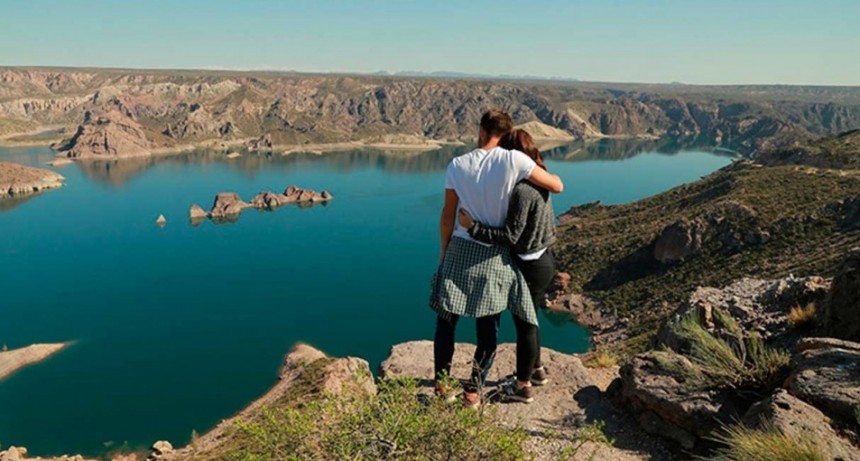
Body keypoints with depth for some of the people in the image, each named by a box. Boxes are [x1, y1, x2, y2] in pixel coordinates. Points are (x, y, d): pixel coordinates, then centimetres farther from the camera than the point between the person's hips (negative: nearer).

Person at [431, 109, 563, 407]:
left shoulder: (457, 165, -3)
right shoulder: (513, 160, -11)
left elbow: (448, 216, 2)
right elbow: (557, 187, -4)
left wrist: (444, 250, 15)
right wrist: (536, 170, 16)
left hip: (460, 251, 2)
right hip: (494, 256, -1)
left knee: (446, 321, 15)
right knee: (488, 328, 12)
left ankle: (442, 383, 23)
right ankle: (473, 390, 18)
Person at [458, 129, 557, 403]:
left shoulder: (522, 190, -25)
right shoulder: (538, 184, 5)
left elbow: (510, 236, -26)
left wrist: (472, 227, -23)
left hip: (531, 266, -9)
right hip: (541, 260, 9)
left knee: (524, 323, 5)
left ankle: (523, 387, 20)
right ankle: (537, 370, 41)